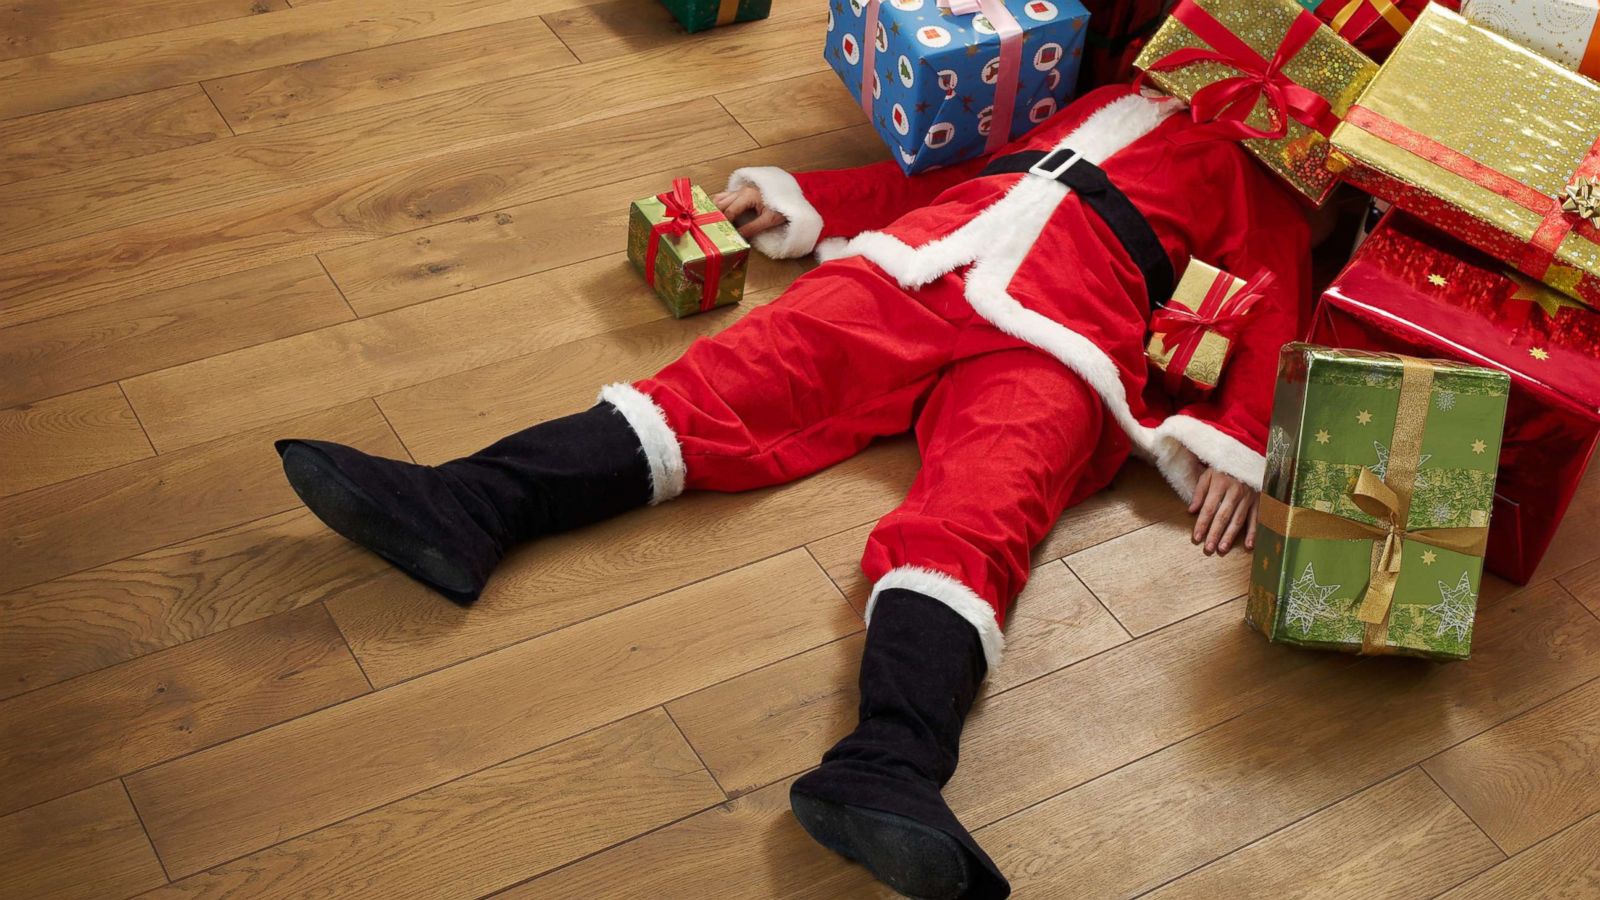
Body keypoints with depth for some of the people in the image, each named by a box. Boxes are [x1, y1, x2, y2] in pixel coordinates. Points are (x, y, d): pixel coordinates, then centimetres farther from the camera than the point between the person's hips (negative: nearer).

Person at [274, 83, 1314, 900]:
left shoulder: (1265, 182, 26)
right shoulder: (1115, 105, 37)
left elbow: (1271, 310, 11)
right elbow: (949, 172, 33)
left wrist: (1234, 443, -7)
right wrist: (797, 197, 25)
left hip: (1054, 340, -4)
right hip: (917, 264, 4)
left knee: (975, 512, -31)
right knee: (751, 372, -19)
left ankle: (886, 768, -55)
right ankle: (468, 508, -31)